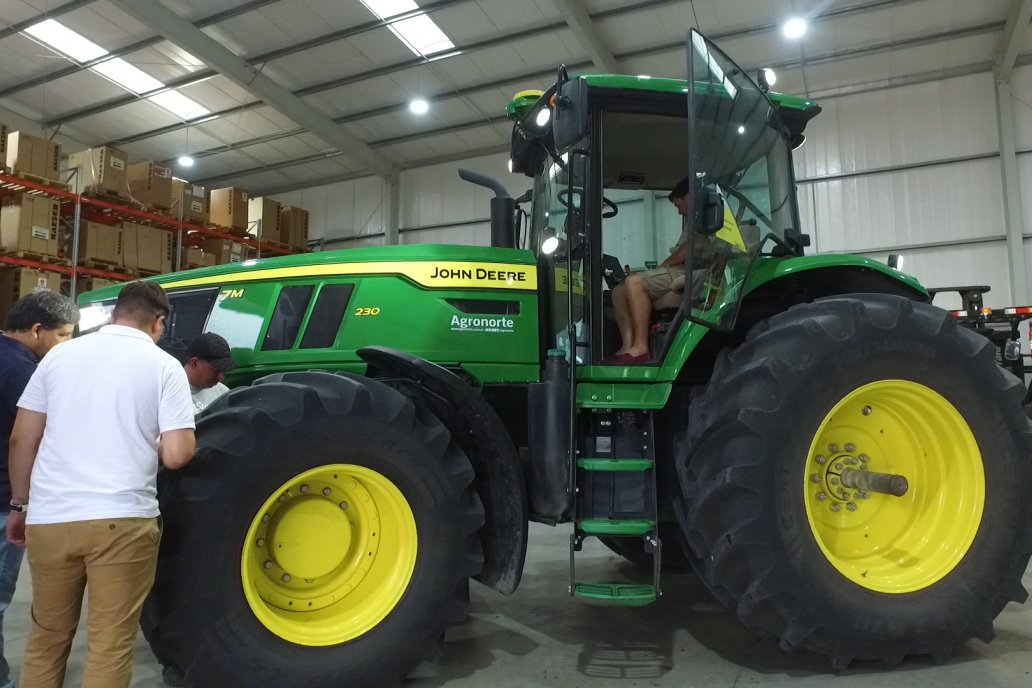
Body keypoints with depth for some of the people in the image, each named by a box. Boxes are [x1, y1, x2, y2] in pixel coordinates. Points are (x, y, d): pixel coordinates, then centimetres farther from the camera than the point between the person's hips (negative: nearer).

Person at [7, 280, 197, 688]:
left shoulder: (60, 354, 8)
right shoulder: (164, 365, -3)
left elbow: (21, 439, 9)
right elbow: (176, 456, -9)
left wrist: (19, 504, 20)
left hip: (49, 517, 4)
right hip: (122, 519, -4)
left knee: (46, 638, 21)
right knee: (110, 645, 6)